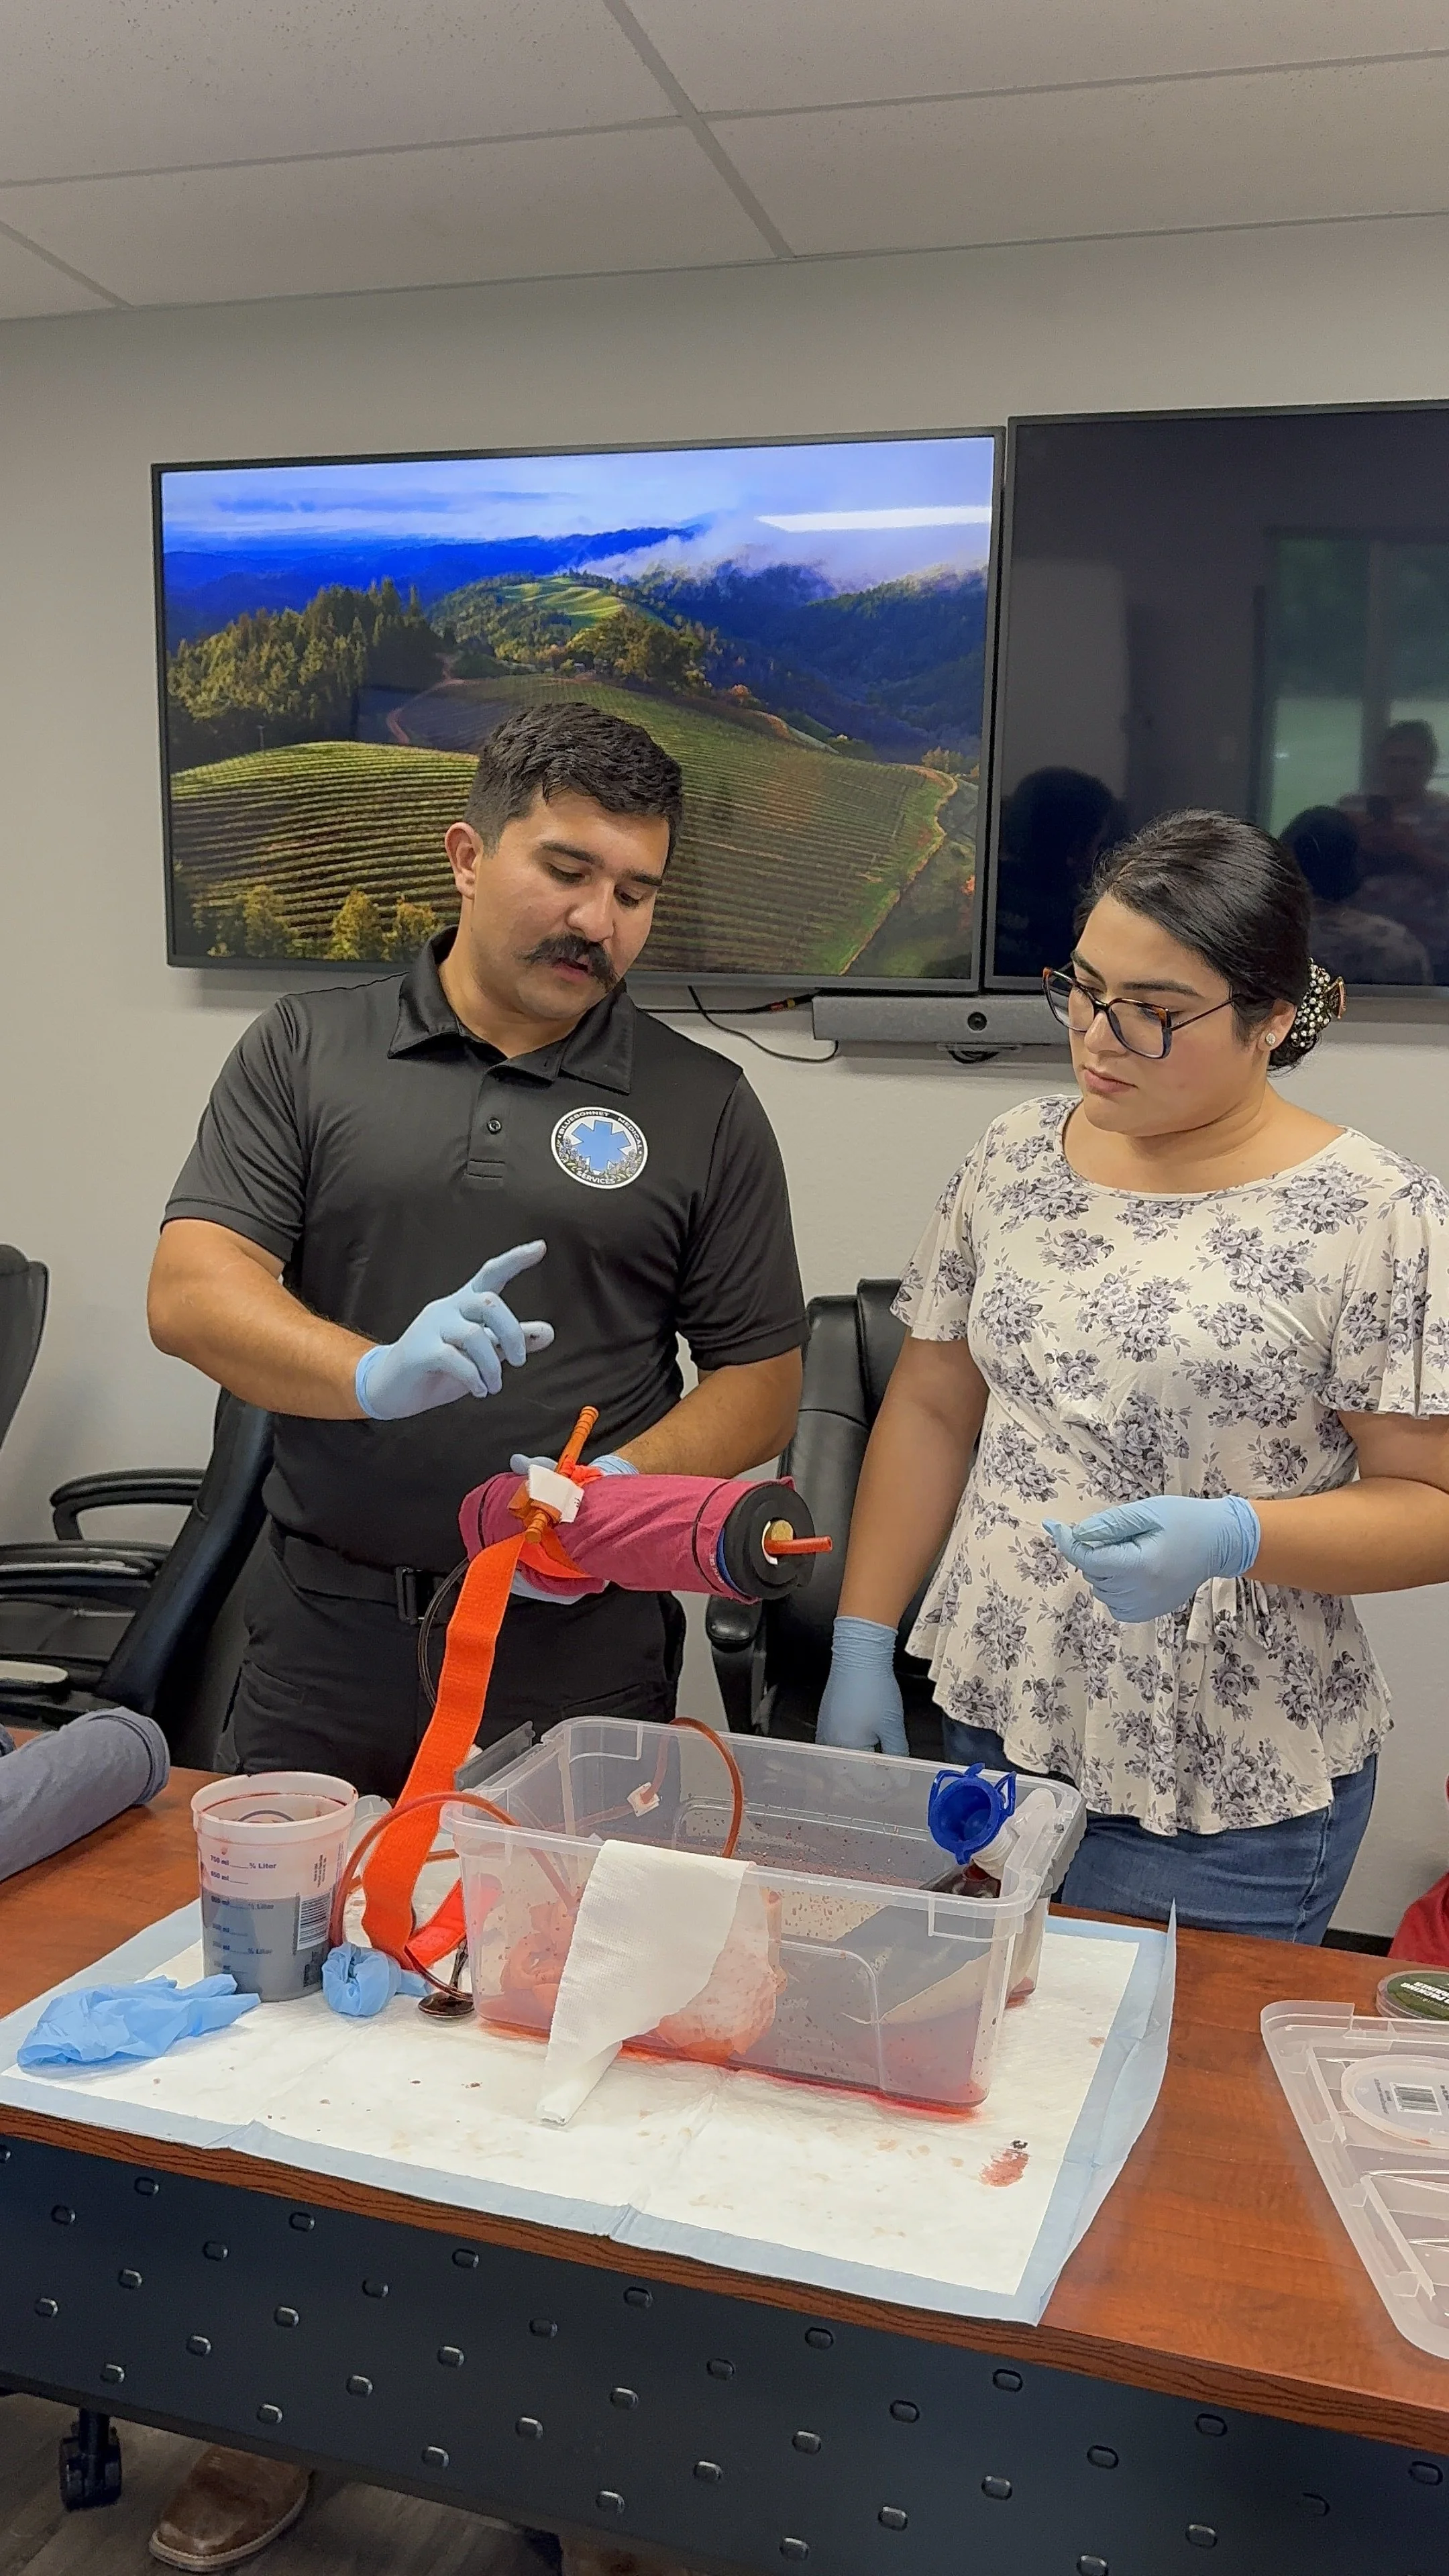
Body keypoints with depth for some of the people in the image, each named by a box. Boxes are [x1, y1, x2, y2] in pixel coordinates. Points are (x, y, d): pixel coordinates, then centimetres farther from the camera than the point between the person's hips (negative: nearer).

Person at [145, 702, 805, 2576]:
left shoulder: (697, 1107, 4)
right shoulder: (309, 1052, 4)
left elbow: (758, 1375, 4)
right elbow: (192, 1288, -7)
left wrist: (621, 1484, -15)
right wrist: (377, 1375, -26)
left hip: (580, 1658, -1)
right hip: (327, 1634, 1)